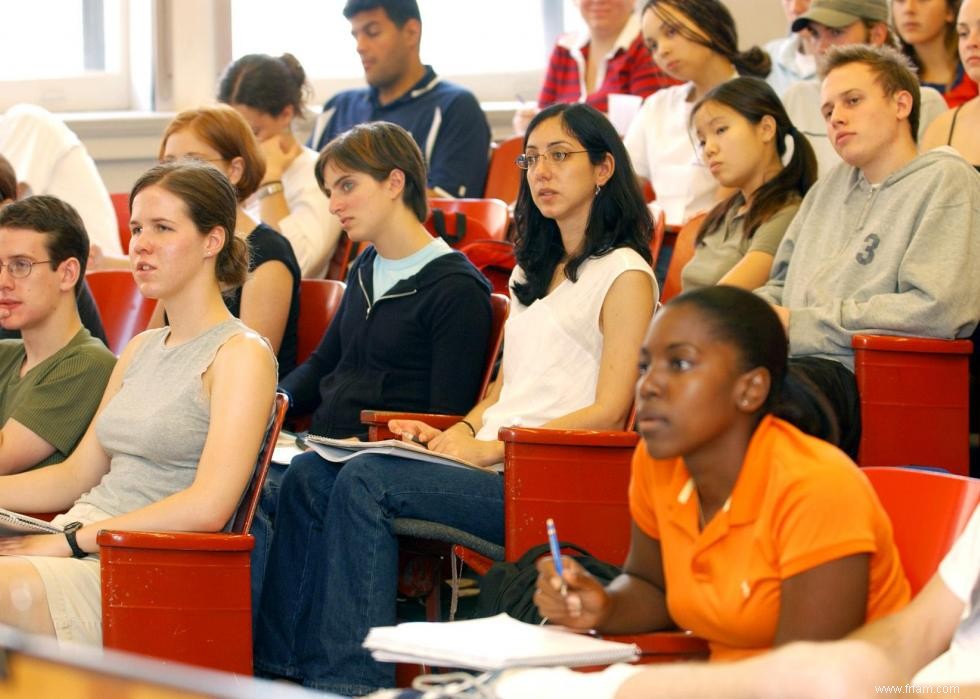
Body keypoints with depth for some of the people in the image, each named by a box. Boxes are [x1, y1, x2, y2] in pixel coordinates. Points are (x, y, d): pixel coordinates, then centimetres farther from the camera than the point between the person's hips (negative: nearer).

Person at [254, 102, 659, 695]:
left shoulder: (625, 275, -2)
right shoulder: (534, 273, 25)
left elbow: (608, 412, -10)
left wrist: (486, 448, -15)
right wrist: (455, 433, 3)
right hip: (489, 463, 8)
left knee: (365, 481, -27)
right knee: (309, 477, -11)